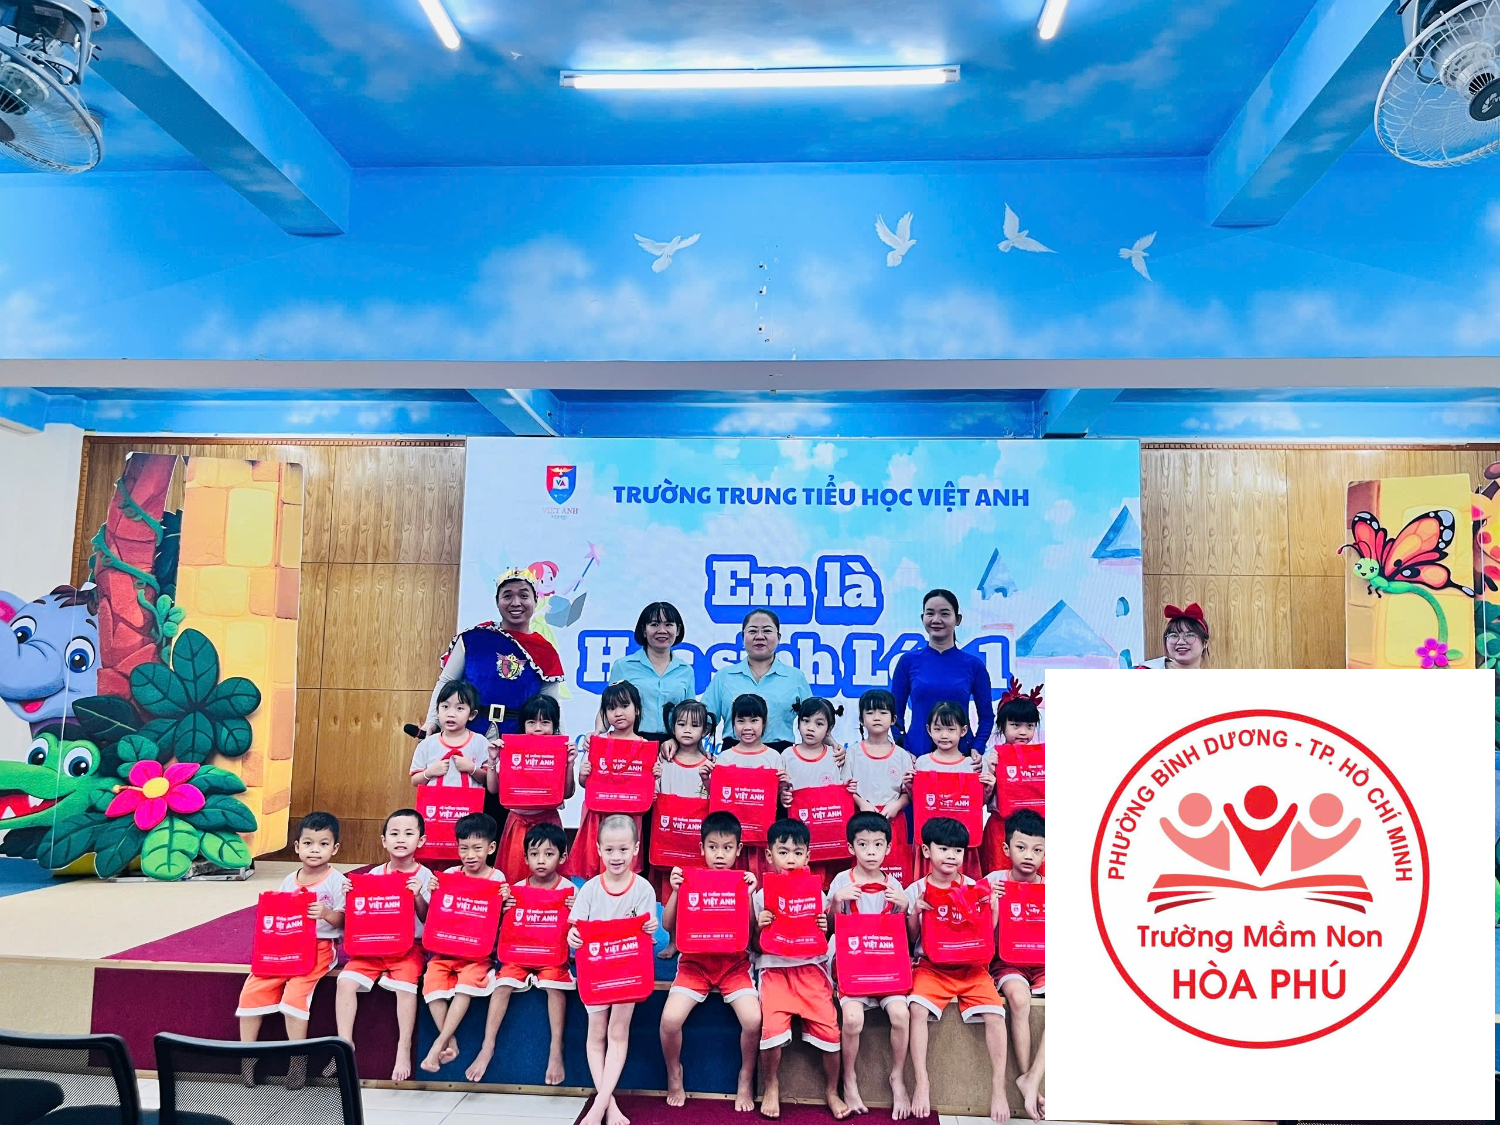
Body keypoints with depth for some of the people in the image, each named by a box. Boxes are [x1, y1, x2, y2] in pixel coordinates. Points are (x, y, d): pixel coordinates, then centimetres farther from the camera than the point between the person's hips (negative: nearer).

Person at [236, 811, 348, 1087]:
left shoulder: (336, 881, -5)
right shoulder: (289, 881, 11)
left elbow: (343, 921, -7)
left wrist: (326, 914, -26)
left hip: (320, 947, -6)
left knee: (295, 992, -25)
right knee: (252, 989, -9)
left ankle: (298, 1060, -9)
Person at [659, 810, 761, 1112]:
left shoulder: (744, 882, -1)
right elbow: (669, 926, -4)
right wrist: (675, 891, -17)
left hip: (734, 963, 0)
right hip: (695, 962, 1)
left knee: (753, 1019, -24)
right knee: (670, 1018, -22)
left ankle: (746, 1078, 6)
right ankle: (674, 1074, 10)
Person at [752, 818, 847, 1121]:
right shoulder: (761, 896, 4)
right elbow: (756, 947, 8)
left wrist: (825, 930, -10)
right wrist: (760, 927, -12)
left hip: (811, 967, 1)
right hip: (774, 969, -1)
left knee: (829, 1027, -15)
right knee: (772, 1028, -23)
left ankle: (831, 1090, 13)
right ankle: (771, 1085, 8)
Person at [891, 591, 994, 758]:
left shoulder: (973, 664, 2)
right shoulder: (909, 661, 2)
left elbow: (986, 716, 8)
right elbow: (896, 713, 6)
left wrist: (977, 748, -6)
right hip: (916, 755, 0)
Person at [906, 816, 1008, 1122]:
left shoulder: (975, 888, 2)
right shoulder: (916, 891, 1)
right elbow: (910, 939, 5)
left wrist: (993, 907, -9)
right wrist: (915, 913, -12)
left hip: (971, 965, 1)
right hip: (931, 964, -1)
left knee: (995, 1014, -21)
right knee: (918, 1008, -27)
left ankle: (998, 1087, -6)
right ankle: (922, 1082, -15)